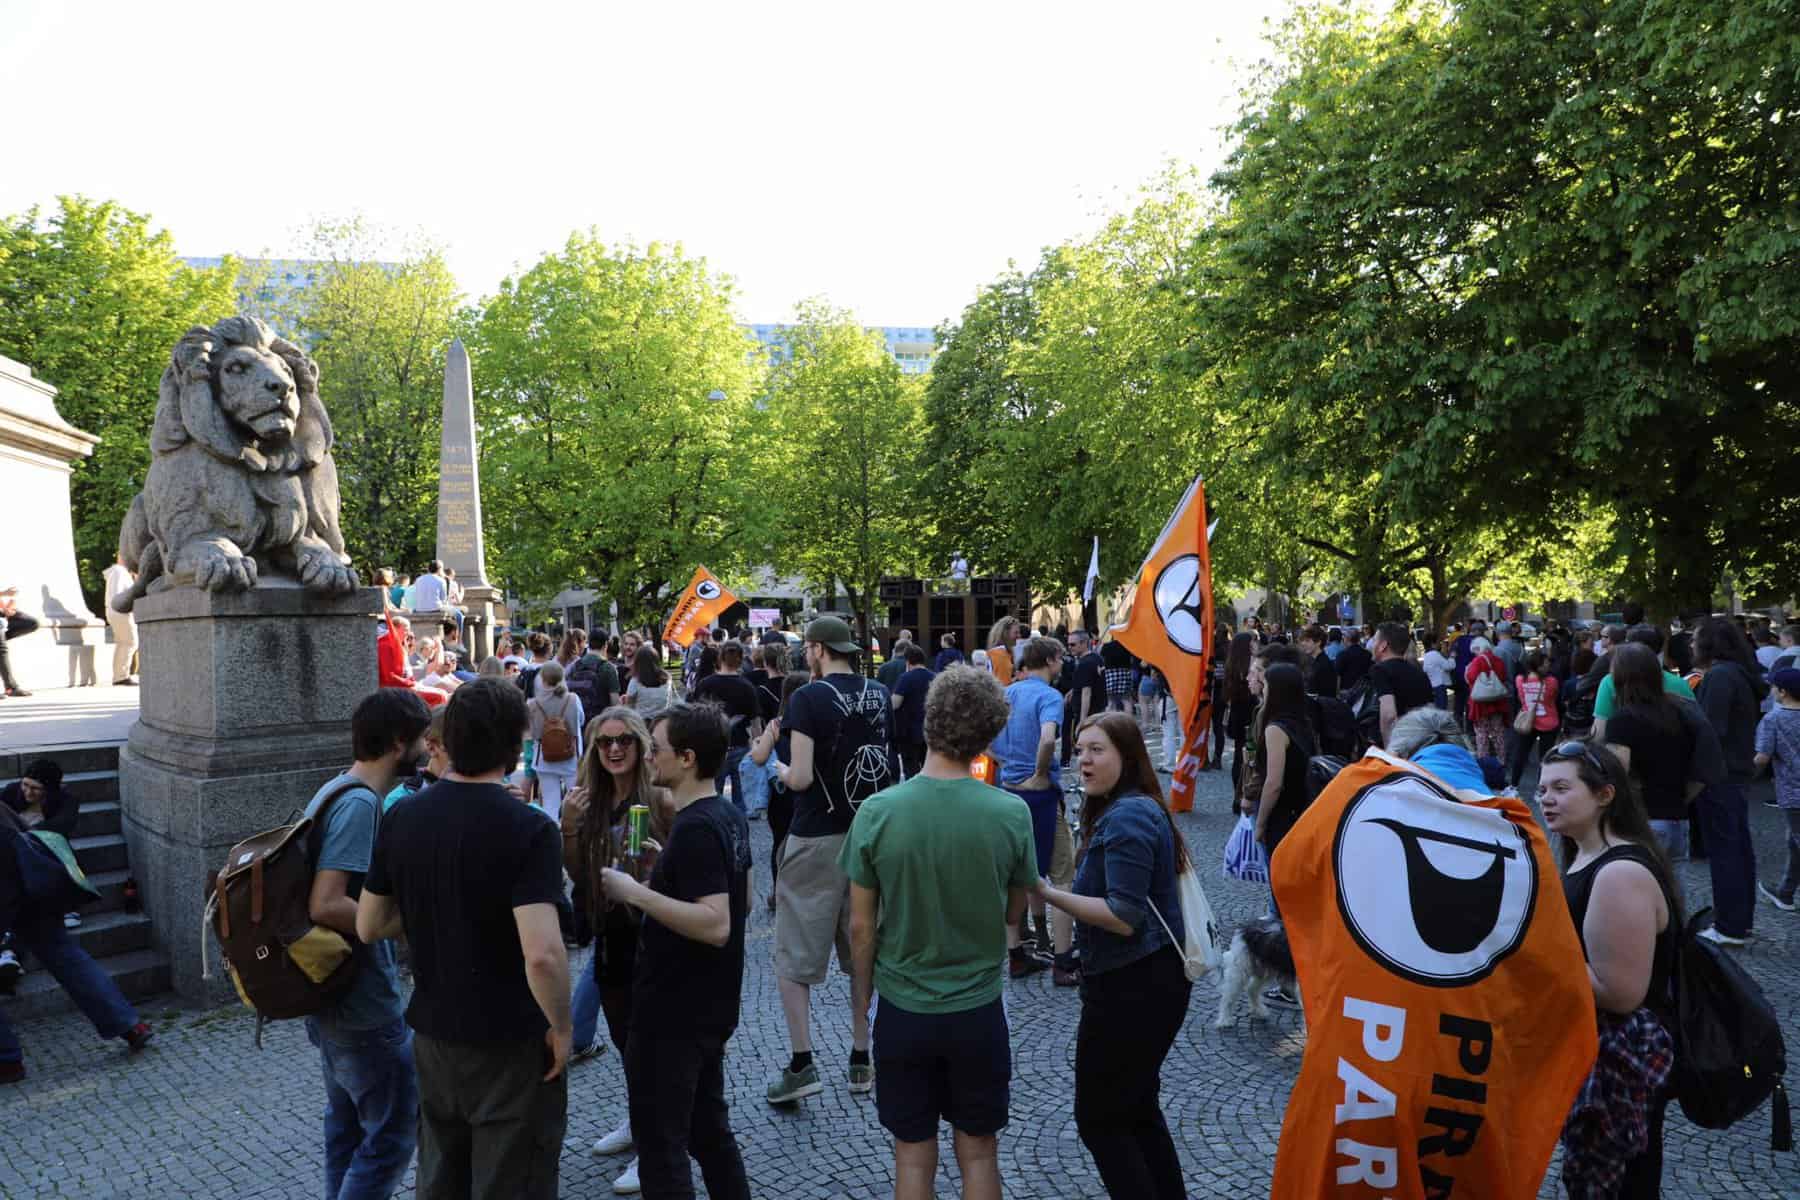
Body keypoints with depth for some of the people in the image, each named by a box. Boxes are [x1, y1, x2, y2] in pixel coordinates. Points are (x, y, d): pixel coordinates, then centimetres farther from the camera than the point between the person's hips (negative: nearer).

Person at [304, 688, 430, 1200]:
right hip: (363, 1003, -10)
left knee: (348, 1123, 22)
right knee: (394, 1132, 1)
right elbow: (327, 905, -30)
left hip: (333, 992, 10)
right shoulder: (360, 803, -23)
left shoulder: (335, 792, 8)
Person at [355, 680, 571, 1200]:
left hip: (432, 1034, 6)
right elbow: (542, 954, -30)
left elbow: (369, 926, 6)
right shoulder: (528, 829, -23)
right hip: (510, 1045, -6)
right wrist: (562, 1027, -15)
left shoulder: (402, 817, -3)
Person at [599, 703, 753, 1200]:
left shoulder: (694, 829, -23)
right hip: (710, 1007, 9)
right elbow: (741, 902, 16)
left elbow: (716, 925, -30)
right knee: (709, 1129, 21)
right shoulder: (729, 816, 5)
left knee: (660, 1145, 5)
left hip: (673, 1016, -9)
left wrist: (635, 893, -26)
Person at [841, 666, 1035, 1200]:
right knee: (979, 1151, 19)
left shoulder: (877, 811, -16)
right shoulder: (1011, 814, -15)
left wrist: (862, 985, 8)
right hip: (979, 1010, 0)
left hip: (902, 1010, 0)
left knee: (913, 1155, 17)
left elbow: (861, 925, -8)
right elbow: (1014, 913, -1)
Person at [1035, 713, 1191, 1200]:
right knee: (1138, 1107, 23)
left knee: (1099, 1119, 5)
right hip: (1150, 979, 10)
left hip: (1131, 989, -10)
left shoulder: (1125, 818, -22)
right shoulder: (1136, 808, 10)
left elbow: (1124, 918, -26)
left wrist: (1048, 894, -24)